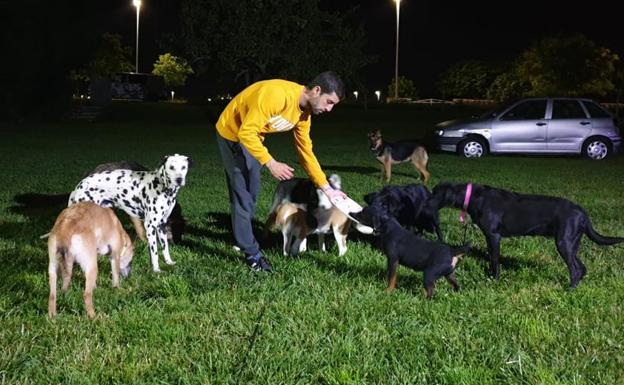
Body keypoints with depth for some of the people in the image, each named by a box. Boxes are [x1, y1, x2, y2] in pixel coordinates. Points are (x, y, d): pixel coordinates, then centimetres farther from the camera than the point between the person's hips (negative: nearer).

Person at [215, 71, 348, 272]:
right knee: (242, 193, -7)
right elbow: (246, 132, -34)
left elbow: (306, 150, 1)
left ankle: (241, 236, 34)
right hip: (232, 133, -9)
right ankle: (251, 252, -1)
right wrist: (270, 163, -33)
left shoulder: (304, 111, -7)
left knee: (252, 191, 17)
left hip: (251, 137, 9)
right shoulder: (277, 95, -35)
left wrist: (326, 187, -1)